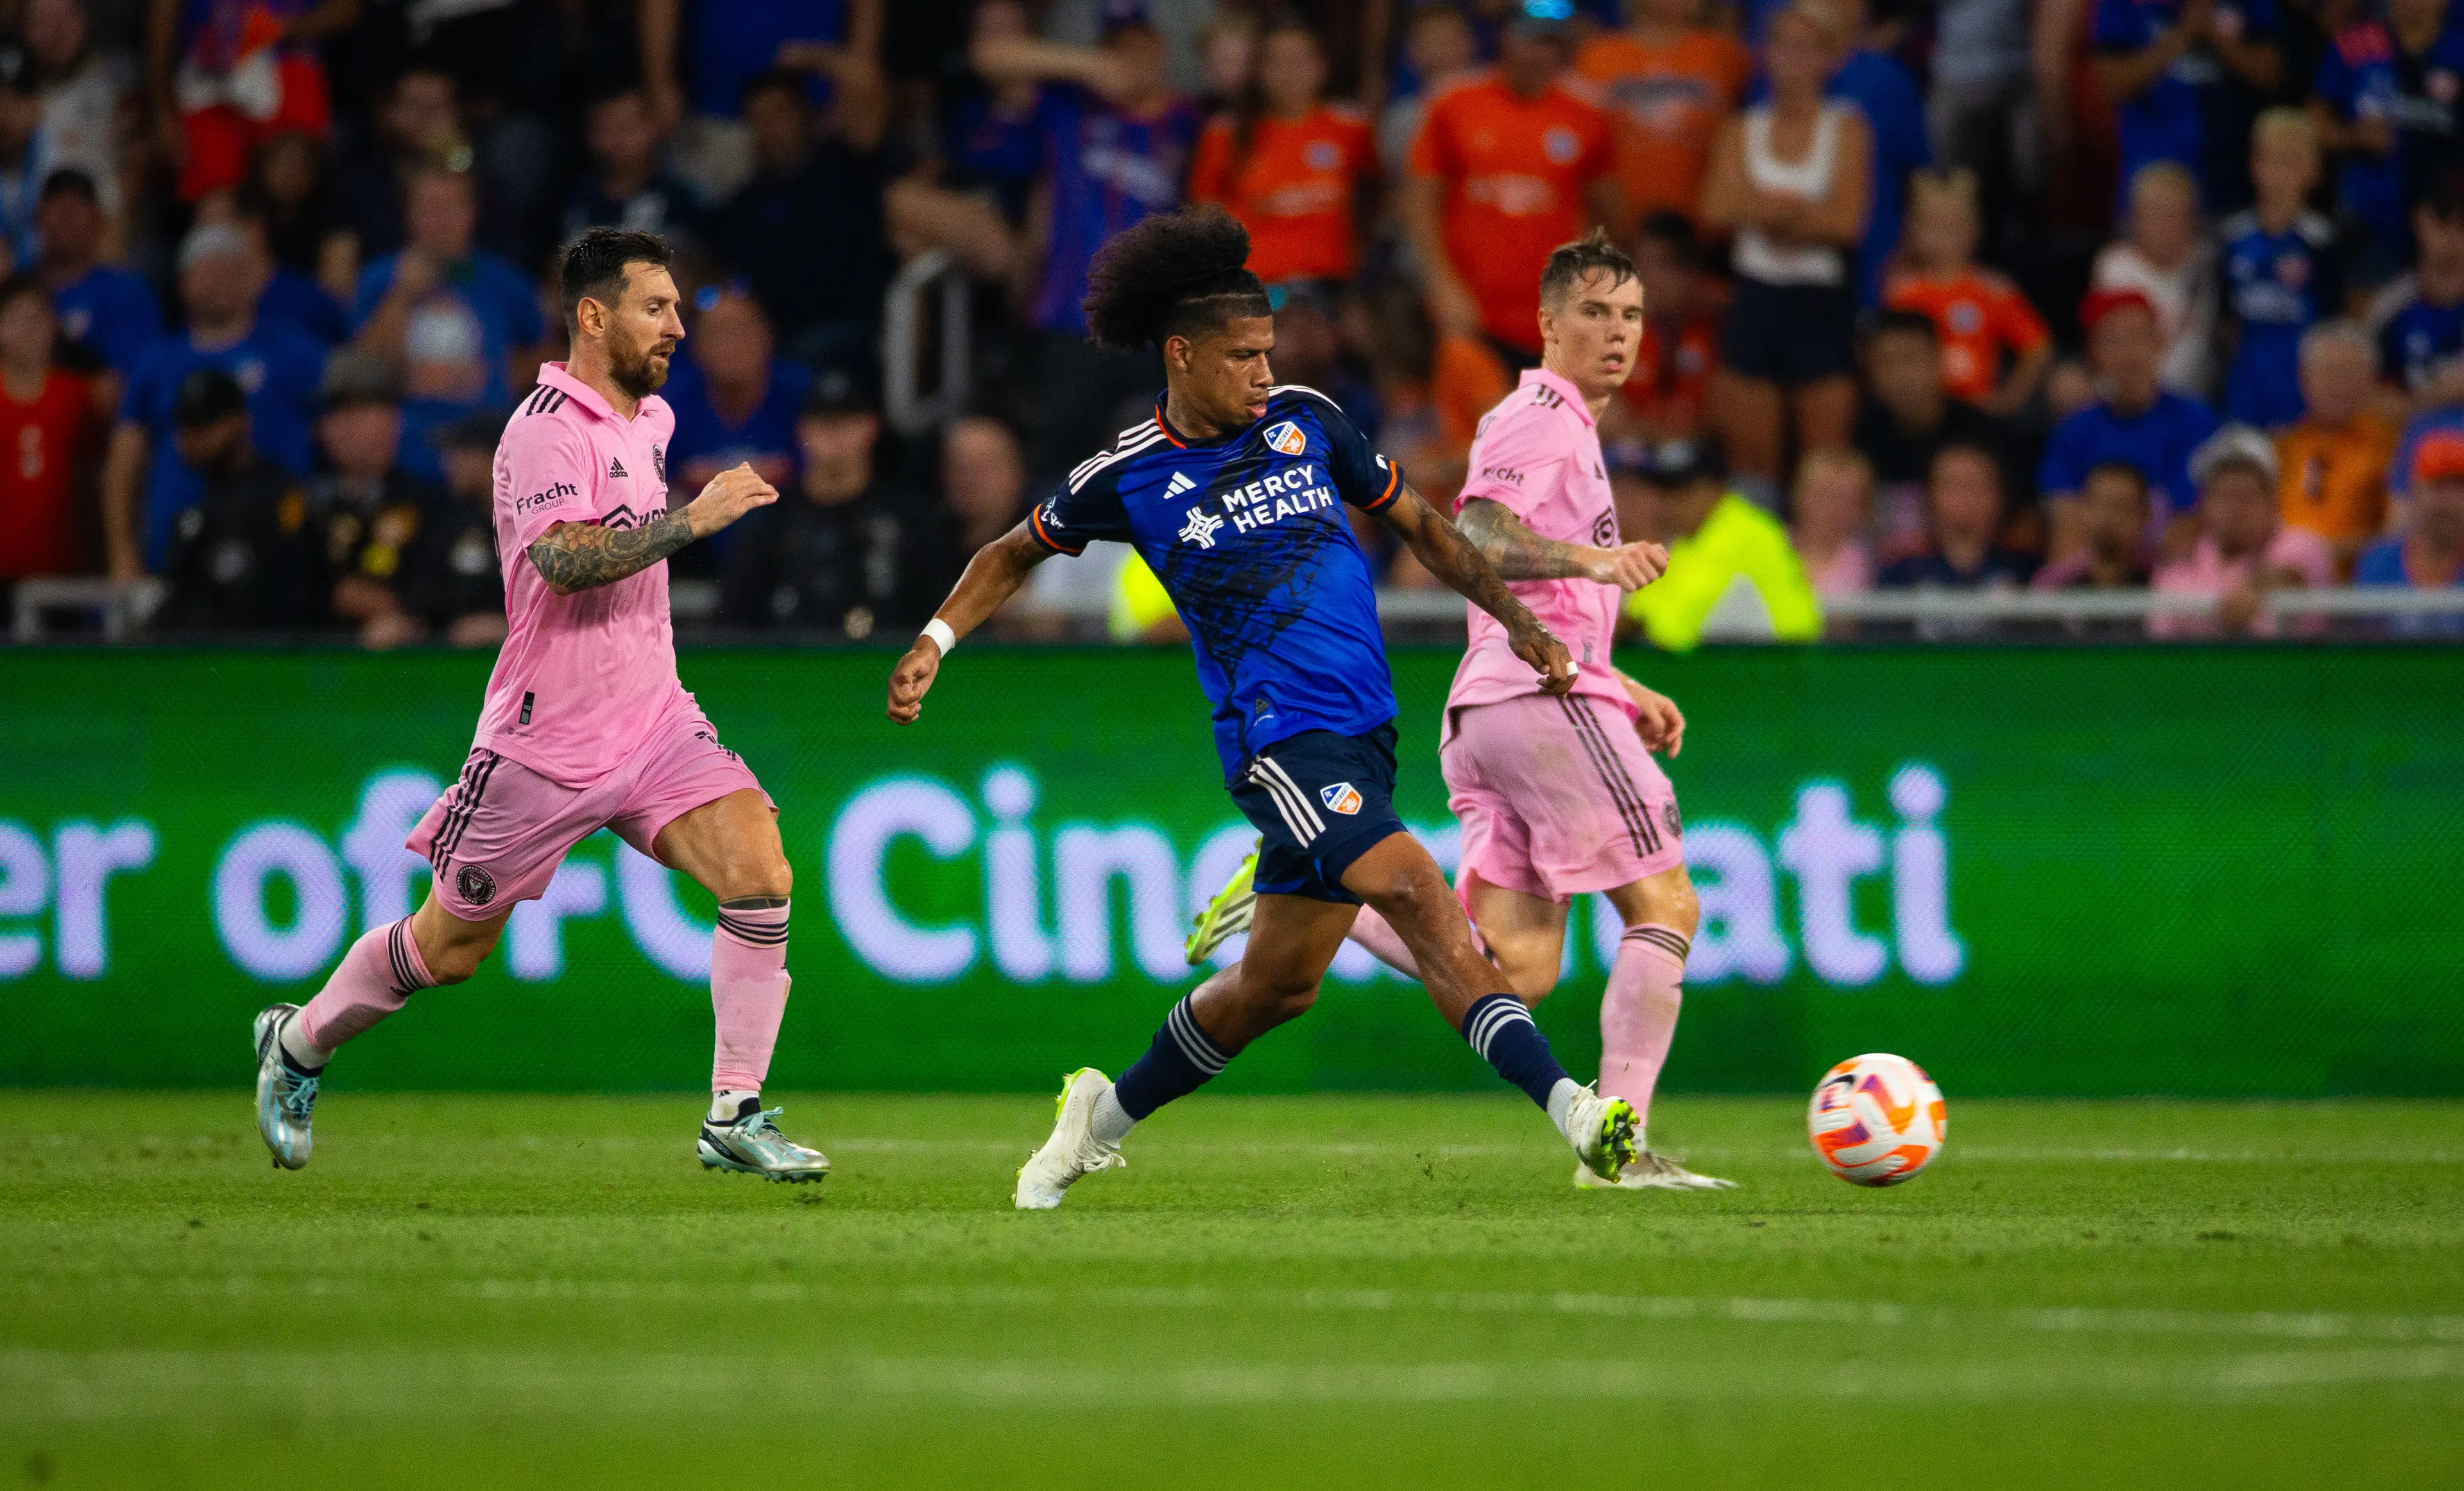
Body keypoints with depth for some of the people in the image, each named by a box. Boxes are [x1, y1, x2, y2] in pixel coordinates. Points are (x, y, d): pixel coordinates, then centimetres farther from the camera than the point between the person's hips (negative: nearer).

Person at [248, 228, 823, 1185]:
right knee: (450, 948, 7)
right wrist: (692, 520, -34)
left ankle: (734, 1118, -11)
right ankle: (297, 1047, 33)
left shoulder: (648, 417, 10)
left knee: (758, 872, -16)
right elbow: (564, 558, -34)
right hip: (546, 739, -7)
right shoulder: (547, 428, -17)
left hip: (652, 725, 7)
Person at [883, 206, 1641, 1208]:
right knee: (1421, 898, -24)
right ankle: (1568, 1107, -33)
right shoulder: (1127, 477, -1)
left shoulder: (1304, 420, 7)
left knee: (1278, 985, 11)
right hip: (1277, 738, -5)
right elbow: (1017, 554, 16)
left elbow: (1415, 523, 20)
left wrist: (1519, 621, 16)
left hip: (1362, 730, 5)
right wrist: (933, 642, 3)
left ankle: (1108, 1116, 32)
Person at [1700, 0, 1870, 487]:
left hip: (1821, 300, -3)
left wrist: (1762, 208, -10)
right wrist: (1802, 211, -15)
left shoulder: (1846, 131, 1)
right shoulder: (1742, 131, 8)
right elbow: (1718, 210, -5)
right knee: (1751, 459, 3)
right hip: (1757, 295, 3)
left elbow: (1845, 222, -10)